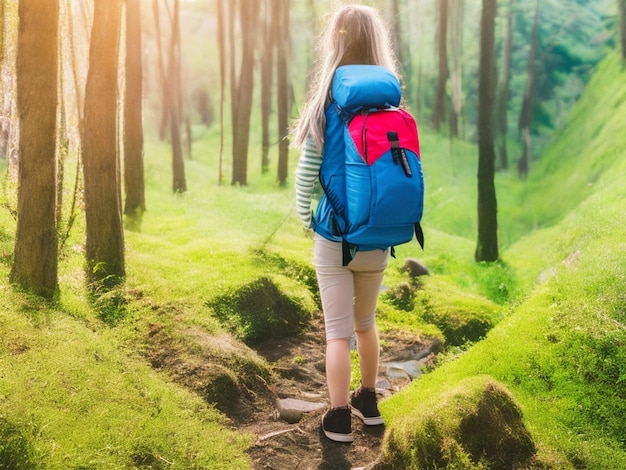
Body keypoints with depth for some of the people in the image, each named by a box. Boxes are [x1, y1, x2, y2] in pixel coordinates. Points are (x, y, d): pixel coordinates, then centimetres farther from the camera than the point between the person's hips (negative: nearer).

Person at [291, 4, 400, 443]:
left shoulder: (327, 106, -11)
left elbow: (306, 175, -9)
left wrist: (307, 221, 6)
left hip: (335, 239, -3)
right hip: (377, 241, 4)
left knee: (339, 330, 7)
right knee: (366, 322, 23)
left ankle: (339, 420, 15)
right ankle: (368, 402, 37)